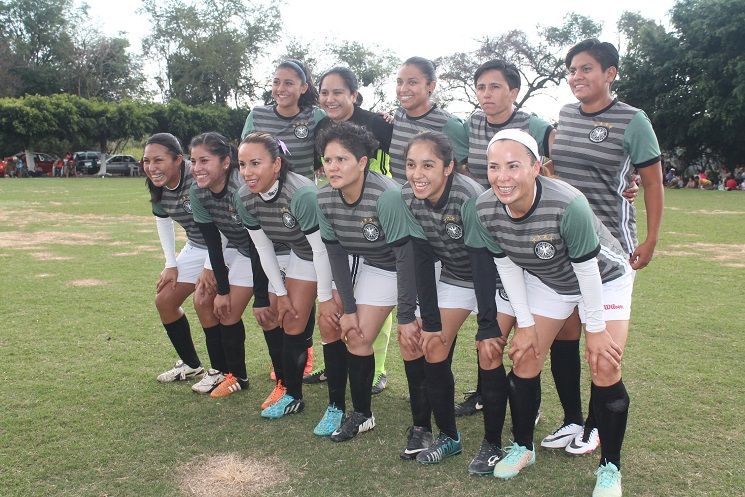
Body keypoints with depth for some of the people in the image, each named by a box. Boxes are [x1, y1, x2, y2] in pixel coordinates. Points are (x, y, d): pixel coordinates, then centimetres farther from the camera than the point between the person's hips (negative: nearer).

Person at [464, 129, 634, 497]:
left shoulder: (568, 205, -39)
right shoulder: (483, 210, -24)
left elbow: (587, 270, -26)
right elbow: (506, 266, -9)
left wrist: (595, 329, -15)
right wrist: (525, 324, -5)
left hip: (604, 279, -4)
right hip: (545, 281, 4)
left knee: (605, 370, -10)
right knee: (523, 360, 2)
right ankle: (522, 447, 25)